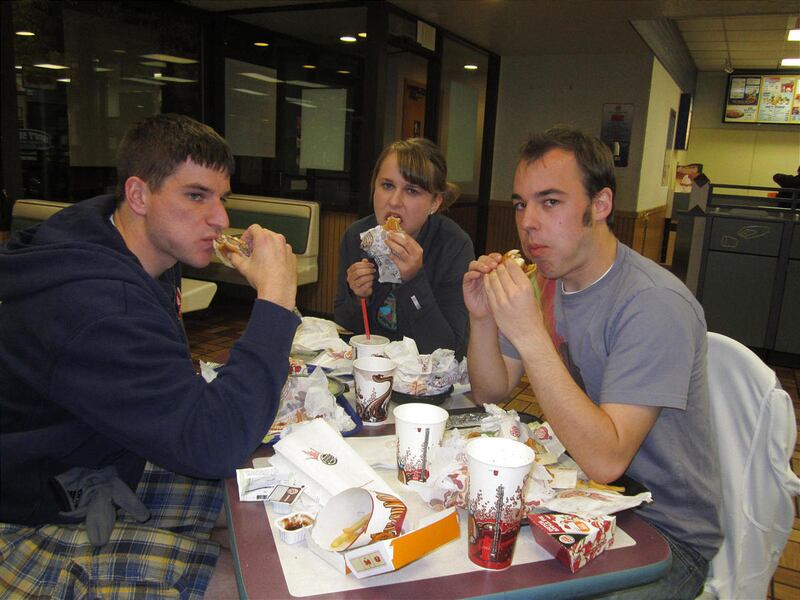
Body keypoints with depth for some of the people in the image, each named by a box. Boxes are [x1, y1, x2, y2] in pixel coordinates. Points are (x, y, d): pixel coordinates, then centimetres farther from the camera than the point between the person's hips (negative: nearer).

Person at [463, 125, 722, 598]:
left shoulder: (656, 305, -25)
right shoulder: (548, 280, 0)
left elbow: (607, 460, -31)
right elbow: (491, 394, 3)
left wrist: (530, 336, -37)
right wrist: (483, 319, -15)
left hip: (665, 536, -6)